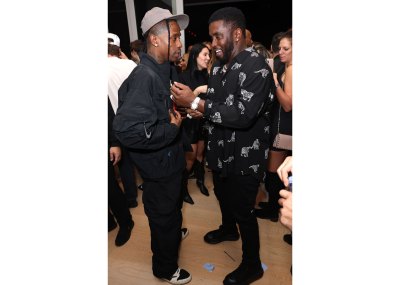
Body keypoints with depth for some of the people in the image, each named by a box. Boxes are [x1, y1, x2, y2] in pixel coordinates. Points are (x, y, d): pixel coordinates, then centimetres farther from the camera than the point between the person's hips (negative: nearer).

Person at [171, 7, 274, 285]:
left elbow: (243, 114, -30)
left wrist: (196, 102, -29)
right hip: (221, 152, 8)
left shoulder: (256, 66, -20)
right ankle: (229, 229, 57)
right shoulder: (219, 66, 8)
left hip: (245, 157, -8)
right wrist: (195, 108, -8)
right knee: (222, 195, 27)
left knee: (243, 210, 5)